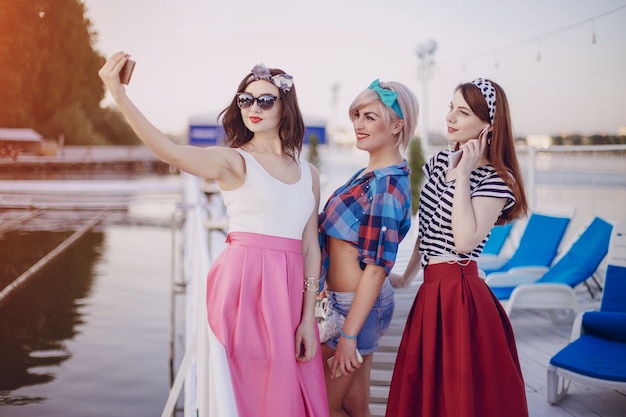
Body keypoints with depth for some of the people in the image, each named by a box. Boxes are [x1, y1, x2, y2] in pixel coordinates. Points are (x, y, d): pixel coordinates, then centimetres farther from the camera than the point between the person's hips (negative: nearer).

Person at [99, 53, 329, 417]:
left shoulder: (309, 174, 12)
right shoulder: (232, 161, -1)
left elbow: (310, 246, 8)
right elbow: (172, 153, -21)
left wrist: (309, 317, 2)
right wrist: (120, 97, -33)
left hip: (290, 291, 5)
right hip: (243, 281, -4)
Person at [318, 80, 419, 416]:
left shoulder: (387, 187, -20)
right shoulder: (368, 174, 8)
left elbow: (376, 269, -21)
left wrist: (348, 335, -20)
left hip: (355, 307, -9)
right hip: (343, 300, 9)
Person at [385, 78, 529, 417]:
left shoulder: (496, 179, -11)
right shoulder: (439, 161, 9)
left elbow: (465, 241, -25)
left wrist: (462, 175, -20)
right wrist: (407, 277, 21)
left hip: (460, 295, -7)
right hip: (431, 292, 7)